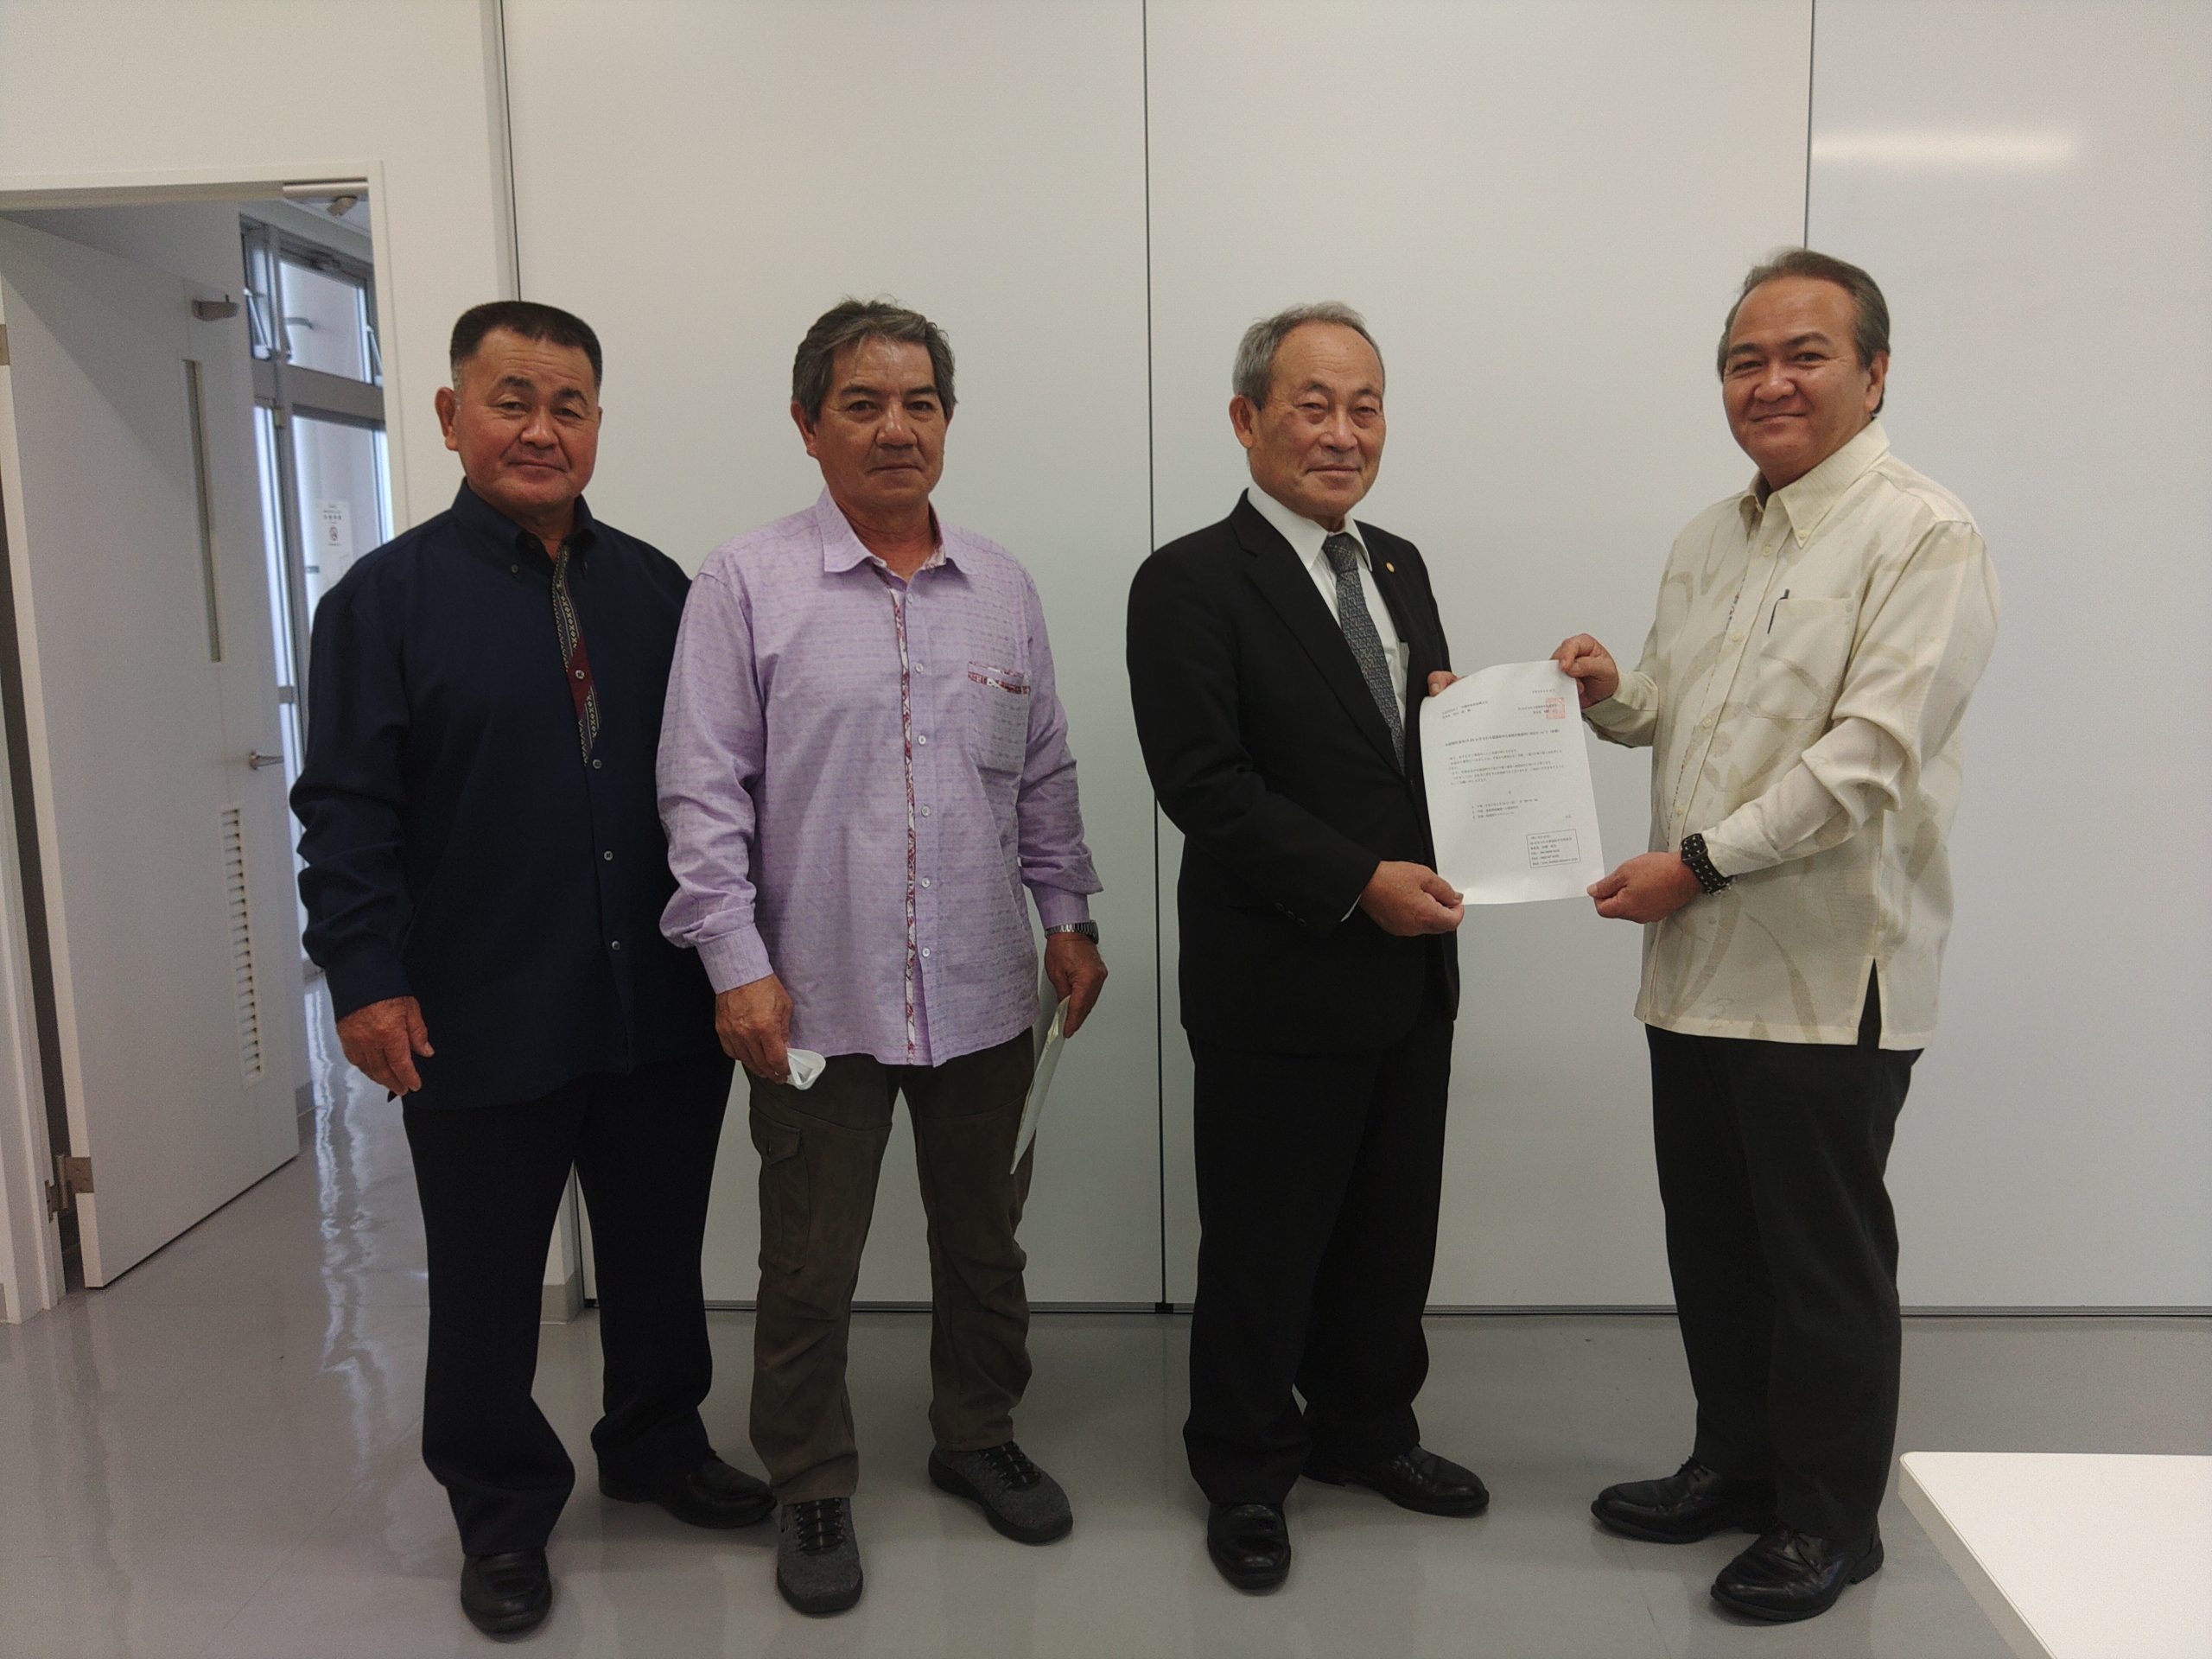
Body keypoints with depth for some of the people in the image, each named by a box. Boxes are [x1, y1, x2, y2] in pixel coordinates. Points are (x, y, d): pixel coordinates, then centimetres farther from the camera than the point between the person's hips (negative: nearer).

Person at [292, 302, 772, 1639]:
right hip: (480, 1026, -3)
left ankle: (661, 1445, 41)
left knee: (660, 1254, 19)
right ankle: (503, 1510, 32)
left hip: (663, 1012, 4)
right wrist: (366, 976, -13)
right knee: (487, 1288, 12)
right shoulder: (389, 596, -4)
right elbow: (347, 809, -7)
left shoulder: (655, 587, 6)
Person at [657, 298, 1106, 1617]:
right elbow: (705, 792, -7)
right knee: (810, 1267, 10)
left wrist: (1071, 916, 9)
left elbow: (1046, 776, 13)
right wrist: (738, 964, -12)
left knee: (984, 1239, 18)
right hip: (817, 998, -3)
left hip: (985, 994, 4)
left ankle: (979, 1435, 40)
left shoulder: (1003, 587, 6)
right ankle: (813, 1489, 31)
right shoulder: (749, 585, -5)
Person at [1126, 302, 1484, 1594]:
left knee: (1392, 1231, 19)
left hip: (1412, 974, 7)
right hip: (1278, 986, -7)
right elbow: (1203, 784, -18)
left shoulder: (1399, 568, 12)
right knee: (1264, 1246, 9)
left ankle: (1365, 1431, 41)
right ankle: (1246, 1473, 31)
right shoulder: (1192, 584, -11)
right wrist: (1359, 884, -21)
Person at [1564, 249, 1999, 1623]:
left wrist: (1699, 861, -19)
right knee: (1712, 1240, 17)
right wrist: (1613, 692, -1)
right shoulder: (1711, 538, 13)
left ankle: (1830, 1518, 26)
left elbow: (1870, 758, -20)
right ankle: (1737, 1464, 36)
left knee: (1825, 1261, 7)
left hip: (1828, 976, -7)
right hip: (1700, 960, 7)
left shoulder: (1925, 539, -12)